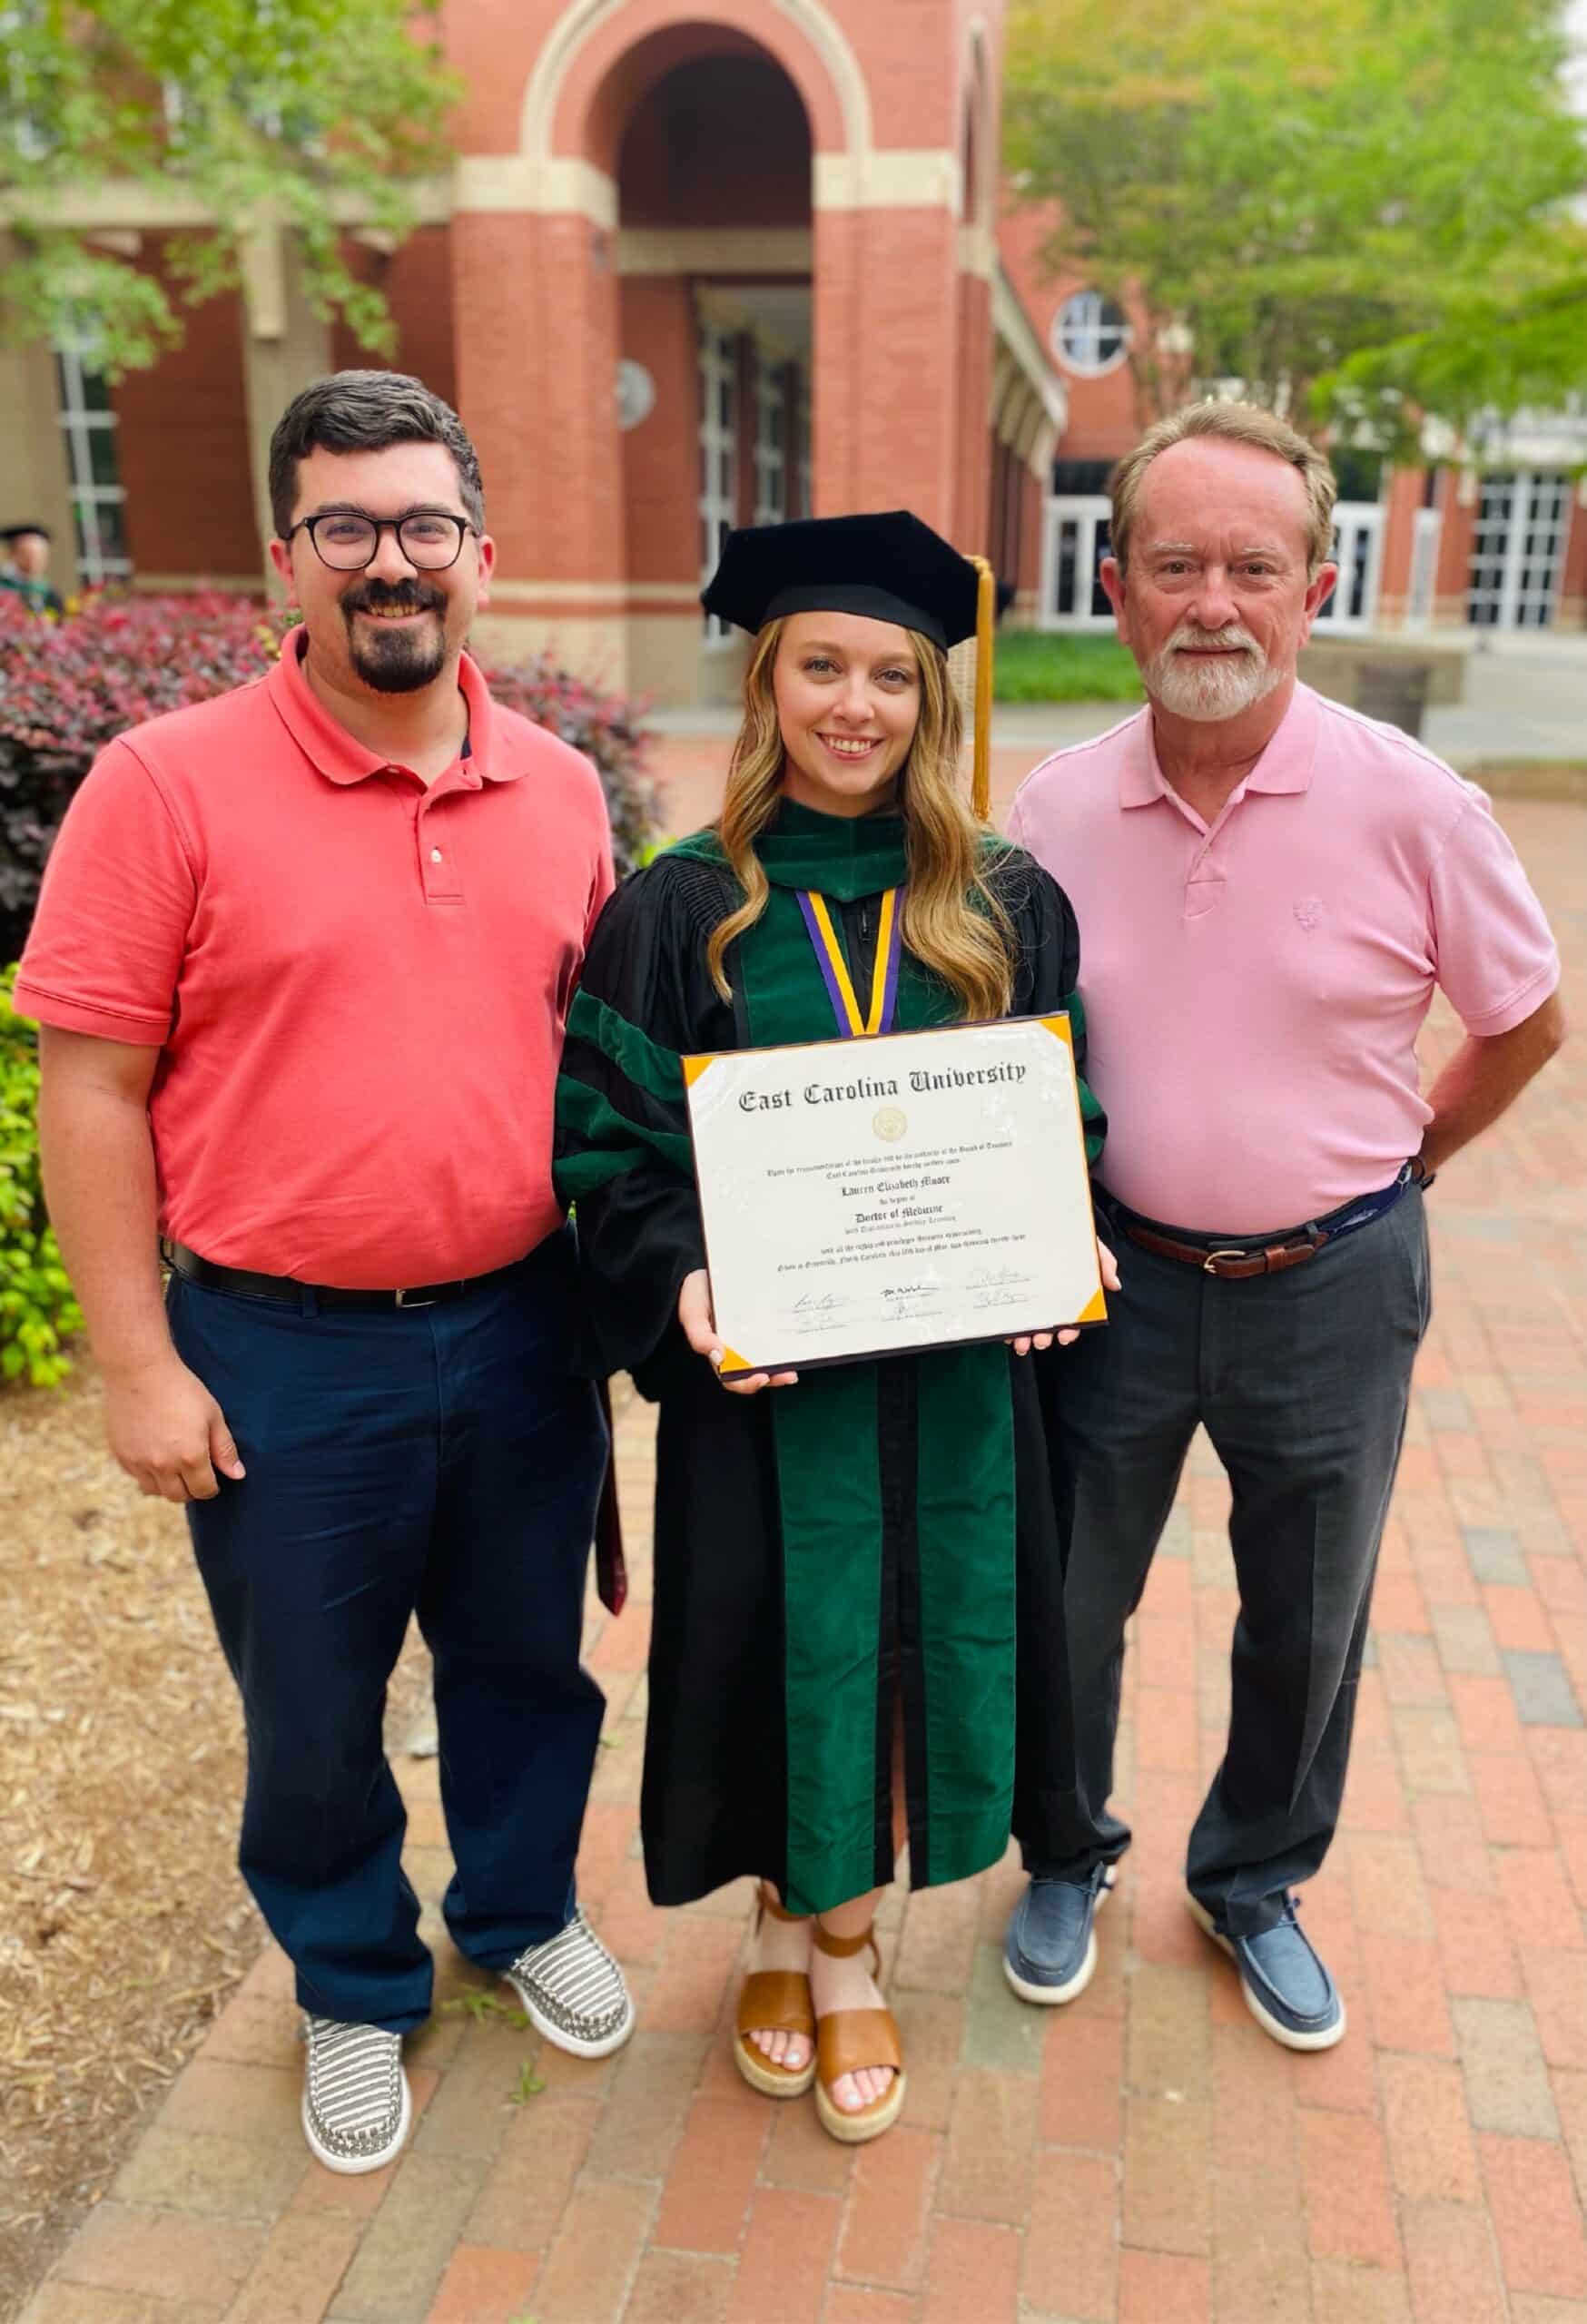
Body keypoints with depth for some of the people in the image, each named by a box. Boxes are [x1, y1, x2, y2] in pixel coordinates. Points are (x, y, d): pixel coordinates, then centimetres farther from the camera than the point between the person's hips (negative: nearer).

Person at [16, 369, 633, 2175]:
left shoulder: (561, 790, 2)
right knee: (312, 1713, 16)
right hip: (281, 1352, -3)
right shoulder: (166, 784, -10)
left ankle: (523, 1911, 49)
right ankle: (356, 1991, 43)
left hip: (520, 1328, 4)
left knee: (523, 1660, 21)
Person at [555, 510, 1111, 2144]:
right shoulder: (681, 912, -5)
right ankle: (786, 1922, 41)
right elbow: (611, 1141, -4)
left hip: (954, 1364, 2)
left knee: (907, 1634, 13)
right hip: (759, 1366, -2)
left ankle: (843, 1947, 38)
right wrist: (679, 1279, -20)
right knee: (779, 1641, 11)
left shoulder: (1007, 907, 1)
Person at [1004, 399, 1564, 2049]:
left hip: (1329, 1289, 0)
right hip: (1112, 1276, 1)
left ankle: (1255, 1882, 46)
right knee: (1063, 1607, 15)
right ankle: (1069, 1857, 45)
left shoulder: (1411, 808, -13)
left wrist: (1401, 1161, 4)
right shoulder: (1052, 813, -7)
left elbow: (1525, 1023, 3)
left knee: (1306, 1627, 18)